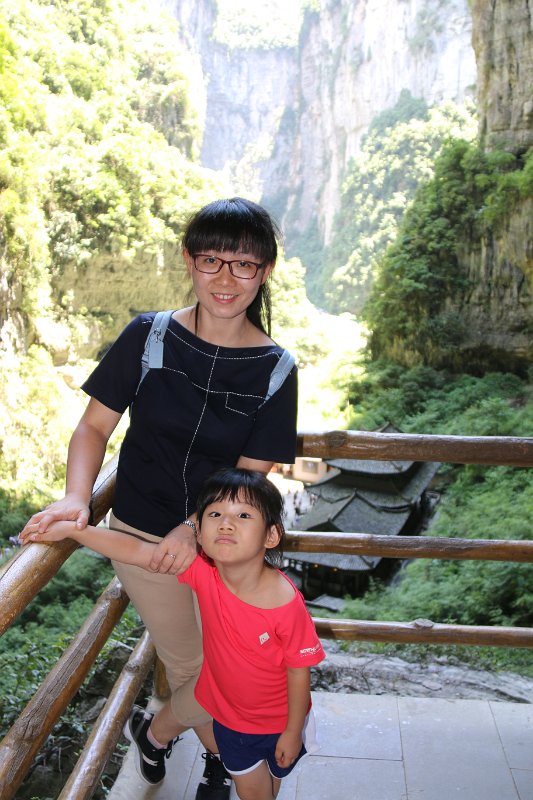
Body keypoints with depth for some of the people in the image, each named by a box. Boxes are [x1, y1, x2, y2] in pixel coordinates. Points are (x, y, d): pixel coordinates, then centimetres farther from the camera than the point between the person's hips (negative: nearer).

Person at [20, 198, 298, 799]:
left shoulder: (274, 368, -10)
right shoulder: (149, 337, -10)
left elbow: (250, 471, -11)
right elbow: (96, 425, -6)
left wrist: (195, 529, -27)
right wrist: (76, 499, -22)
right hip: (142, 536, -1)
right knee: (190, 665, 13)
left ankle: (155, 730, 49)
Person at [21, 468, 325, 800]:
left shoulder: (286, 604, -36)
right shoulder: (203, 573, -26)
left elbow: (299, 670, -22)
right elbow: (138, 551, -23)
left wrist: (293, 732, -9)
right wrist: (69, 528, -28)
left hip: (279, 720, -2)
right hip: (230, 713, 2)